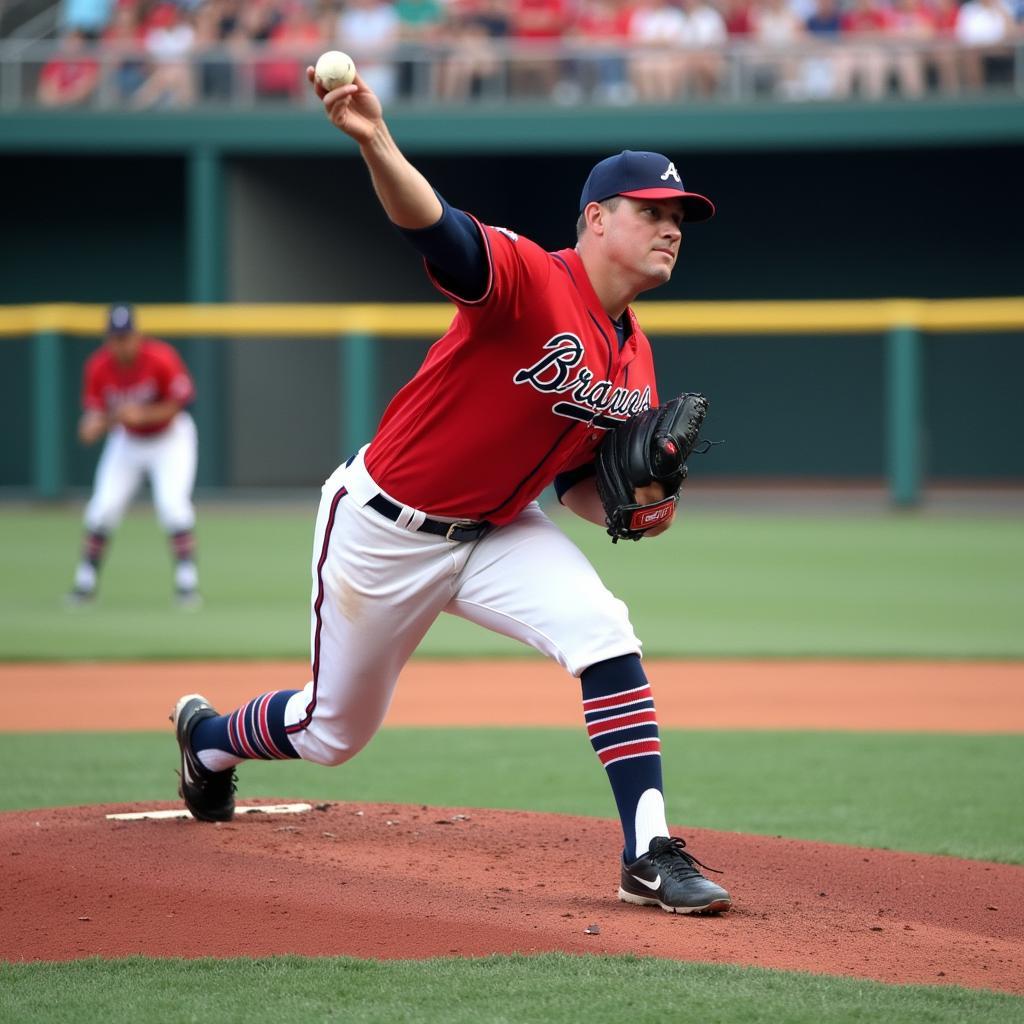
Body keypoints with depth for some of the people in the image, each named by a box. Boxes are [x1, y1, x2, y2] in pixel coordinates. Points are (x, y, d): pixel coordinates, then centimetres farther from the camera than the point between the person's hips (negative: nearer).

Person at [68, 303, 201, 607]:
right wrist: (93, 426, -39)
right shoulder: (98, 367, -18)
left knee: (172, 503, -19)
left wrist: (143, 415, -36)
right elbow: (95, 412, -14)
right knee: (103, 509, -4)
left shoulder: (161, 359, -27)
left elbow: (180, 403, -21)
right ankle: (85, 581, 12)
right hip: (127, 442, 3)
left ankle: (187, 582, -8)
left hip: (170, 437, -3)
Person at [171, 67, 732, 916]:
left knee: (605, 634, -22)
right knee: (335, 730, 12)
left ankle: (649, 856, -19)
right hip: (385, 527, -6)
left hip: (498, 530, 6)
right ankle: (209, 736, 47)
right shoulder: (529, 279, -24)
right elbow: (430, 226, -43)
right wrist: (376, 144, -62)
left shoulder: (637, 365, 0)